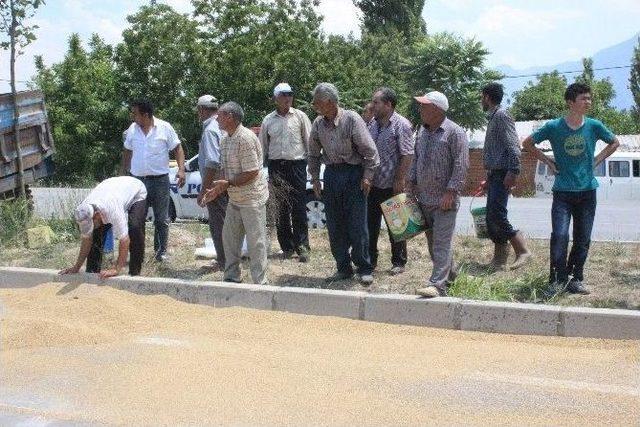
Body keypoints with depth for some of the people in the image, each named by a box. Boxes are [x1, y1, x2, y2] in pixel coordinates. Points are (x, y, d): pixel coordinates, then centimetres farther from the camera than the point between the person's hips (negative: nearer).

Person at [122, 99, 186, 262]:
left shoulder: (164, 128, -6)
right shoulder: (132, 129, 4)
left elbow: (177, 149, -4)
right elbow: (127, 151, 16)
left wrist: (181, 169, -15)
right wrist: (124, 171, 14)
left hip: (159, 180, -3)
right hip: (137, 180, 3)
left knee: (161, 219, 5)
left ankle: (161, 251, 15)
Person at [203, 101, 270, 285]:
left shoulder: (245, 138, -20)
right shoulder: (225, 141, 10)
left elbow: (252, 173, -22)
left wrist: (228, 183, -21)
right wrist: (217, 189, 2)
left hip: (252, 199, -10)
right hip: (234, 199, 10)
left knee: (256, 241, -4)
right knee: (229, 237, 14)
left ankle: (260, 283, 3)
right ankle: (232, 278, 26)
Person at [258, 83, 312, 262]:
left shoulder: (300, 116, 4)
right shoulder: (268, 120, 10)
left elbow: (309, 141, 4)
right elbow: (262, 146, 15)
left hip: (297, 165, -2)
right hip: (276, 166, 3)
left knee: (299, 208, -5)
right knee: (281, 208, 6)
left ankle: (302, 246, -3)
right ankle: (287, 246, 14)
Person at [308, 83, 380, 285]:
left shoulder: (351, 119, -13)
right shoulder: (318, 124, 3)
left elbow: (370, 151, -10)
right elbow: (314, 154, 16)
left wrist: (367, 177, -11)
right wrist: (315, 179, 12)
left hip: (353, 174, -5)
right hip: (331, 174, 5)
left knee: (357, 225, -3)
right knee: (334, 226, 7)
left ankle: (364, 269, 9)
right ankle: (343, 268, 18)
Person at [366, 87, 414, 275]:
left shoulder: (401, 125, -13)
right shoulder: (373, 123, 9)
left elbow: (407, 156, -16)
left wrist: (400, 181, -19)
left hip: (392, 186, -6)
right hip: (373, 184, 6)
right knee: (370, 224, 11)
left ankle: (399, 262, 17)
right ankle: (370, 260, 23)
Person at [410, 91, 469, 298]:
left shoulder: (454, 132, -11)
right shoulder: (422, 131, 12)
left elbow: (461, 165, -16)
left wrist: (451, 192, -20)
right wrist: (412, 183, 14)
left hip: (445, 199, -8)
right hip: (424, 197, 8)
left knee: (442, 242, -10)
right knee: (432, 240, 14)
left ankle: (437, 285, -13)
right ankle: (448, 274, 30)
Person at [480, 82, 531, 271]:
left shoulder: (502, 116, -9)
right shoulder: (493, 118, 19)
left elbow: (513, 146, -18)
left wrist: (513, 172, -25)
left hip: (502, 174, -10)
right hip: (494, 174, 10)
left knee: (497, 215, -16)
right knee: (491, 218, 8)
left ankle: (522, 251, -9)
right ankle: (499, 260, 11)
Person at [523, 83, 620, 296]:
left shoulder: (594, 126, 0)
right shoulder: (554, 127, -5)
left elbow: (614, 143, 18)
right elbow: (528, 143, 9)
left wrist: (596, 161, 7)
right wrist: (548, 161, 2)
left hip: (587, 191, 3)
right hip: (563, 191, -2)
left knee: (583, 238, 7)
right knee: (560, 235, -14)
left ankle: (576, 279, 19)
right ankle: (557, 281, -5)